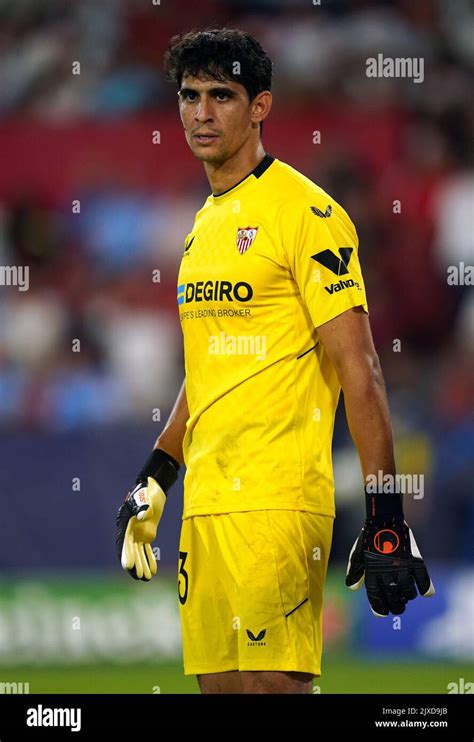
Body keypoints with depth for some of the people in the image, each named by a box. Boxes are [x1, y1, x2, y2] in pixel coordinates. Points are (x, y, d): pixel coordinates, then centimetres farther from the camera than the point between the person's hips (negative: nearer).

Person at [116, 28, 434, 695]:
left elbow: (358, 371, -11)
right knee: (217, 682, 7)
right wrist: (154, 479, 22)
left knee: (271, 682, -13)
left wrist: (386, 519, -16)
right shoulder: (205, 225, 17)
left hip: (278, 500, -8)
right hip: (204, 504, 8)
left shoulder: (304, 212, -8)